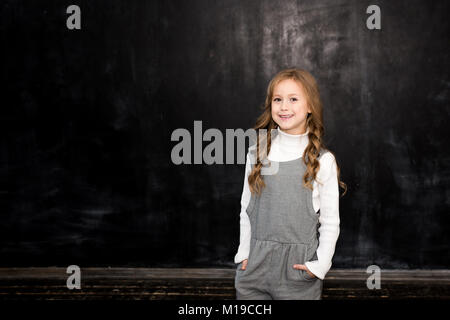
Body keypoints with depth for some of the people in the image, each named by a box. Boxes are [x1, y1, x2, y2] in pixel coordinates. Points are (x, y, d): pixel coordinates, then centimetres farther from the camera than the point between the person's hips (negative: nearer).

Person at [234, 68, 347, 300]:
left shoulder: (323, 161, -3)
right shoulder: (257, 154, 5)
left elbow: (330, 222, 0)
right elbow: (246, 209, 10)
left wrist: (320, 264, -7)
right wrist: (244, 253, 5)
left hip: (299, 266, -2)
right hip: (255, 264, 2)